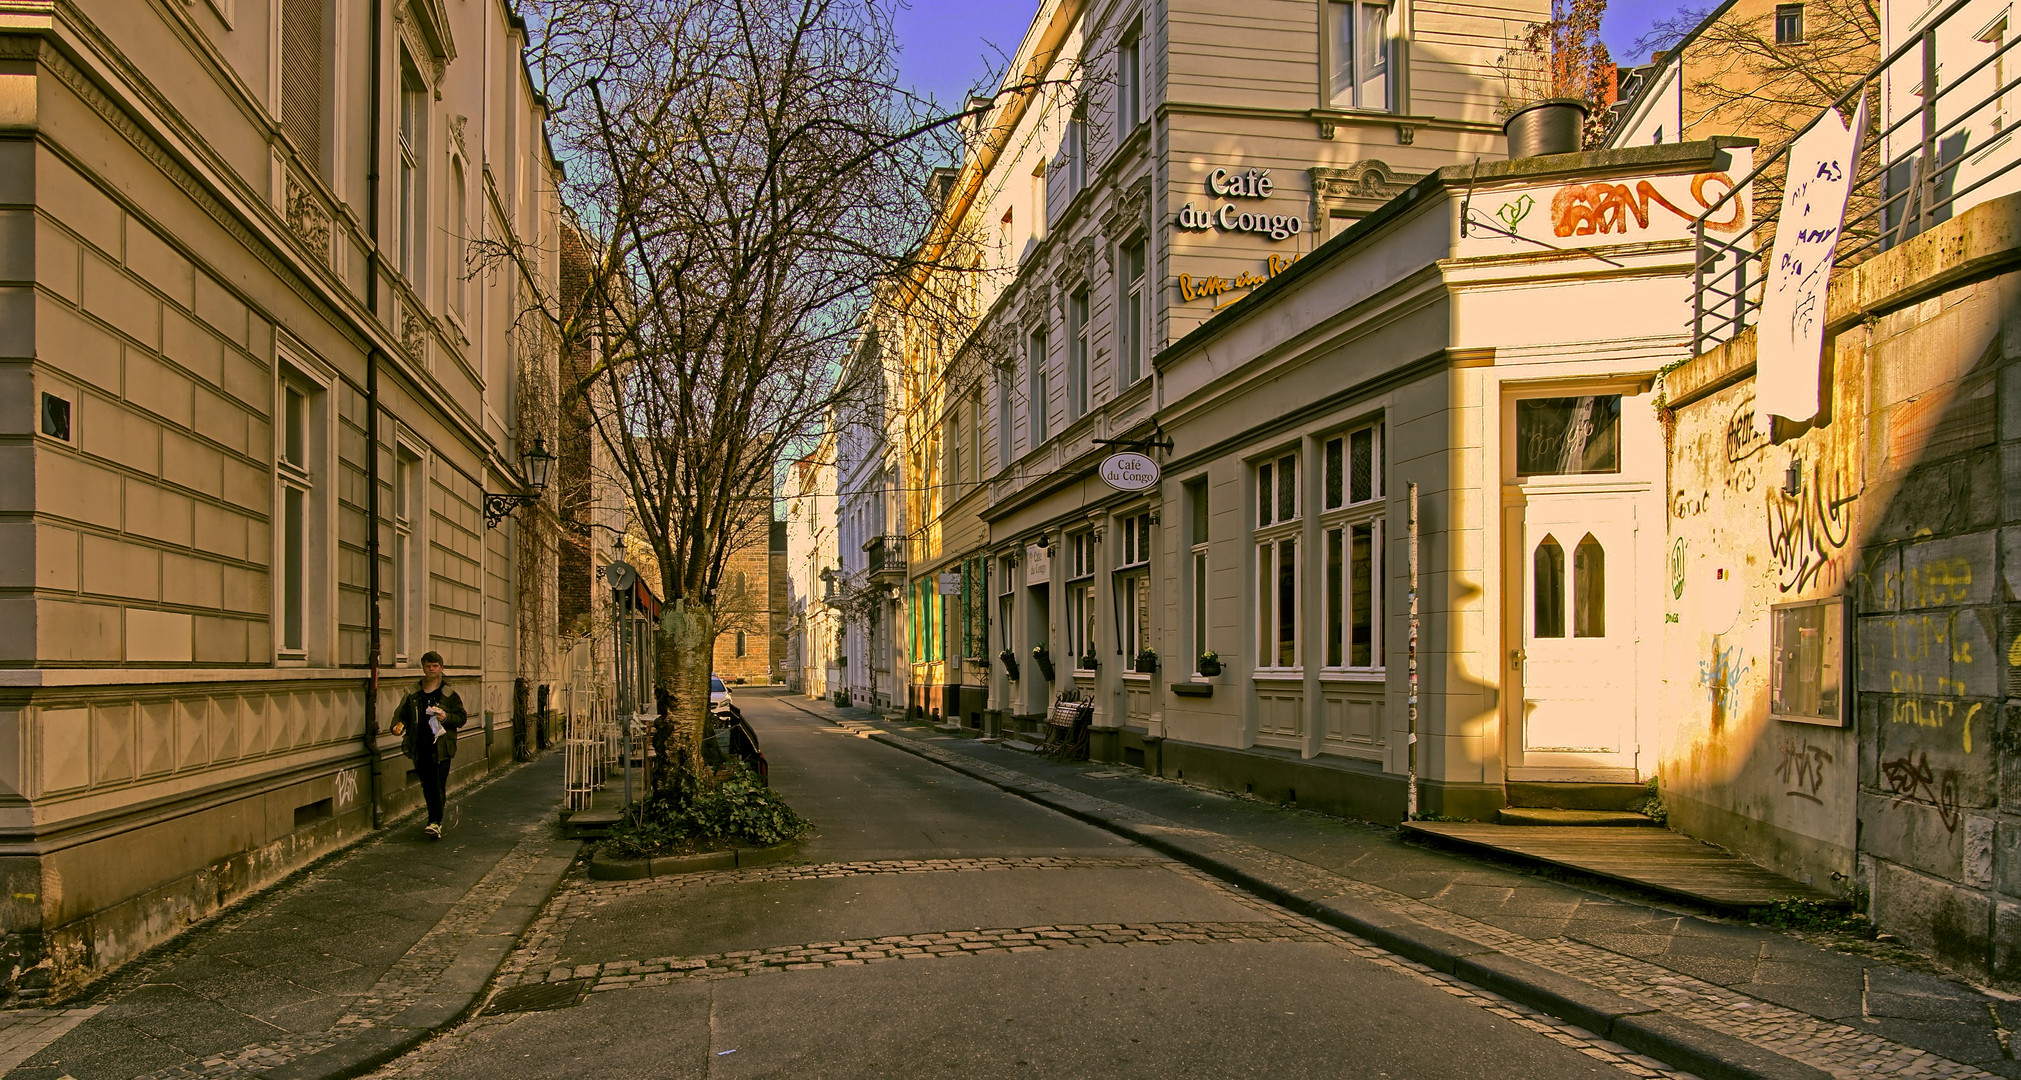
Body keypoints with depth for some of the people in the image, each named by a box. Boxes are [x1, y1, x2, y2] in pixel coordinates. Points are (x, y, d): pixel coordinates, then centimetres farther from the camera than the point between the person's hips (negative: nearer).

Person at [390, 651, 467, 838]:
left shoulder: (449, 693, 2)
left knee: (438, 786, -9)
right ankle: (436, 821, 22)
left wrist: (446, 717, -15)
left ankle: (435, 823, -11)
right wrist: (398, 725, -7)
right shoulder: (413, 693, 11)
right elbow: (401, 712, 14)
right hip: (420, 747, 4)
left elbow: (461, 717, 4)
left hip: (441, 747, -4)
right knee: (427, 786, 10)